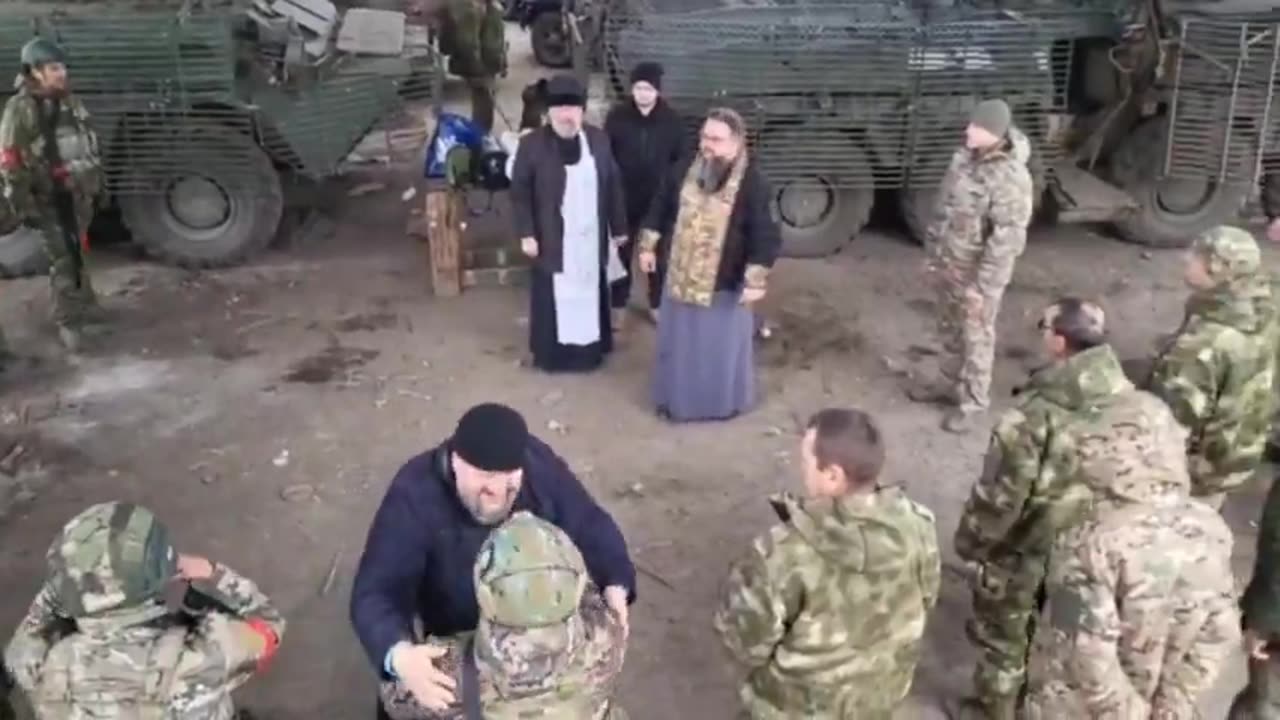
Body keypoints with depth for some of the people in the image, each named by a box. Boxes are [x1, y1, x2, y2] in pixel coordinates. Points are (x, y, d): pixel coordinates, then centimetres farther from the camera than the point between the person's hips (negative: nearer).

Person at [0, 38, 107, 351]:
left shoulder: (70, 101, 8)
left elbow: (89, 144, 18)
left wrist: (98, 182, 18)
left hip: (79, 192, 6)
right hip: (50, 198, -5)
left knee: (76, 255, 15)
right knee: (65, 261, -2)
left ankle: (81, 313, 27)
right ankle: (70, 321, 10)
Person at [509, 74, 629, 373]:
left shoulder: (598, 140, 1)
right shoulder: (532, 144, -9)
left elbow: (613, 185, 7)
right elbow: (520, 192, -6)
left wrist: (619, 227, 8)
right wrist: (526, 234, -11)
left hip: (590, 238, 3)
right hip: (553, 240, -3)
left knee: (590, 292, 13)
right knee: (555, 296, 5)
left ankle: (590, 348, 28)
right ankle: (551, 352, 19)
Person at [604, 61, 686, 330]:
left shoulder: (672, 120, -7)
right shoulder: (617, 116, -8)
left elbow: (679, 160, 1)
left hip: (659, 199, 0)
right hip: (623, 198, 0)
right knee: (621, 251, 10)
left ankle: (657, 304, 30)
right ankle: (618, 305, 25)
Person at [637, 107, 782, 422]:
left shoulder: (753, 183, -18)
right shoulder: (683, 171, -3)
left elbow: (764, 236, -18)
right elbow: (660, 211, 9)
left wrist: (755, 280, -19)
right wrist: (648, 246, 9)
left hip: (725, 283, -4)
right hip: (680, 276, 4)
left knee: (722, 346, 11)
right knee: (679, 342, 18)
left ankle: (723, 402, 32)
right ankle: (677, 398, 37)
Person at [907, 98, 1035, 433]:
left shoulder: (1009, 178, -27)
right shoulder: (967, 156, -1)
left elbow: (1005, 240, -25)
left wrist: (981, 286, -22)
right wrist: (935, 253, 15)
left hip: (977, 271, -8)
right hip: (949, 263, 8)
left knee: (976, 336, 9)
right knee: (950, 329, 23)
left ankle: (973, 401, 24)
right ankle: (950, 383, 42)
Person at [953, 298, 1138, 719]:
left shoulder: (1037, 414, -34)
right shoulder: (1125, 397, -13)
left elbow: (1000, 494, -25)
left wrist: (970, 542, -8)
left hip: (1025, 549, -6)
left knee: (1002, 634, 19)